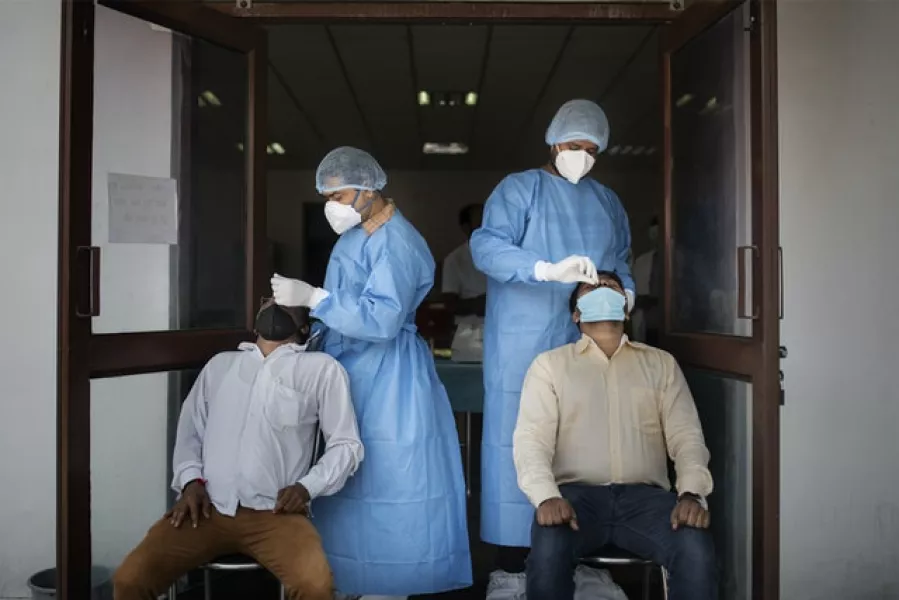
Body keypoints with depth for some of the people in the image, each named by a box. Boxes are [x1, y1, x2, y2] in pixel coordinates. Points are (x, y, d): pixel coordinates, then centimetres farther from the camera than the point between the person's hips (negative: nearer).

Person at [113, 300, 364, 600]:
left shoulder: (321, 368, 10)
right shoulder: (220, 364, 22)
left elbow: (346, 444, 6)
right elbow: (189, 431, 21)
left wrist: (307, 487, -8)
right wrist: (191, 481, 3)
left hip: (275, 513, -3)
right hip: (208, 508, 3)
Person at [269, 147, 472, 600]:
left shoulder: (397, 243, -19)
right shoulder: (357, 232, 10)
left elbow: (381, 319, -28)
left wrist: (312, 298, -29)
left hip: (387, 379, -9)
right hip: (351, 369, 9)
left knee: (385, 476, 0)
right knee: (348, 479, 14)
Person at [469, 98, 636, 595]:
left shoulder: (607, 202, 18)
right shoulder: (519, 189, 1)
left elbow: (620, 261, 26)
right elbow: (485, 245, -13)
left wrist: (626, 290, 3)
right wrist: (548, 269, -27)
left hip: (587, 343, 5)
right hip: (523, 342, -5)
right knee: (518, 443, -5)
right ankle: (510, 566, 2)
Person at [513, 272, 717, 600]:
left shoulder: (661, 362, 18)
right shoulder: (550, 364, 12)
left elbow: (686, 436, 9)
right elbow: (531, 439, 0)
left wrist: (691, 494, -12)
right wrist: (546, 496, -20)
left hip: (644, 495, 2)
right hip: (577, 493, -1)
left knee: (696, 549, -29)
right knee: (548, 550, -34)